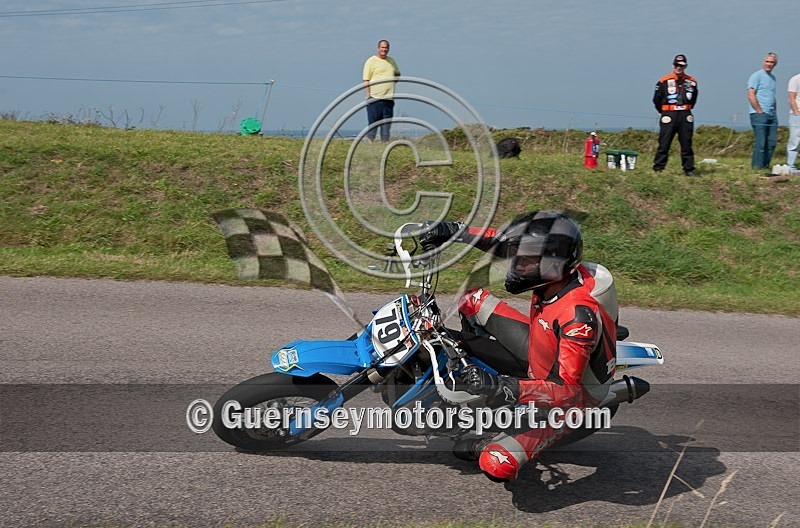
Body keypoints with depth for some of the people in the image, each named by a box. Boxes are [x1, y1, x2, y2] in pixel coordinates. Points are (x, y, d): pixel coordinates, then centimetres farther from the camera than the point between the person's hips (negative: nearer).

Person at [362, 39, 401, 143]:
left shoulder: (391, 60, 17)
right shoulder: (371, 61, -2)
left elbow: (397, 73, 35)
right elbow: (366, 80, -7)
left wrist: (396, 77, 12)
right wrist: (368, 95, -15)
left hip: (389, 98, 6)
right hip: (375, 98, -6)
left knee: (387, 123, 7)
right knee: (373, 122, -6)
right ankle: (370, 142, -4)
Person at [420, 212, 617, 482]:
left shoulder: (579, 315, -41)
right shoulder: (557, 270, -18)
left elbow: (566, 391, -41)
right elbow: (504, 241, 0)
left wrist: (499, 386, -49)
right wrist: (453, 230, -5)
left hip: (568, 397, -8)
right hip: (541, 351, 8)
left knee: (495, 466, -23)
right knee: (474, 299, 5)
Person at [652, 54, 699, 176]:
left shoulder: (691, 82, 7)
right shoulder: (664, 81, -2)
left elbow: (693, 99, 22)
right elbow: (656, 99, 6)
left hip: (685, 116, 3)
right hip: (669, 116, -3)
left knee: (686, 144, 6)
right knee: (664, 143, -5)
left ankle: (689, 169, 12)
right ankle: (658, 168, 0)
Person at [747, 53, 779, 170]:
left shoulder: (772, 77, 19)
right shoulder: (757, 76, -5)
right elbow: (751, 95, -13)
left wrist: (774, 112, 15)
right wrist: (760, 111, -14)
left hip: (772, 115, 8)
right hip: (759, 115, -8)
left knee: (772, 141, 6)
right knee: (761, 142, -9)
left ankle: (766, 165, 15)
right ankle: (757, 166, -2)